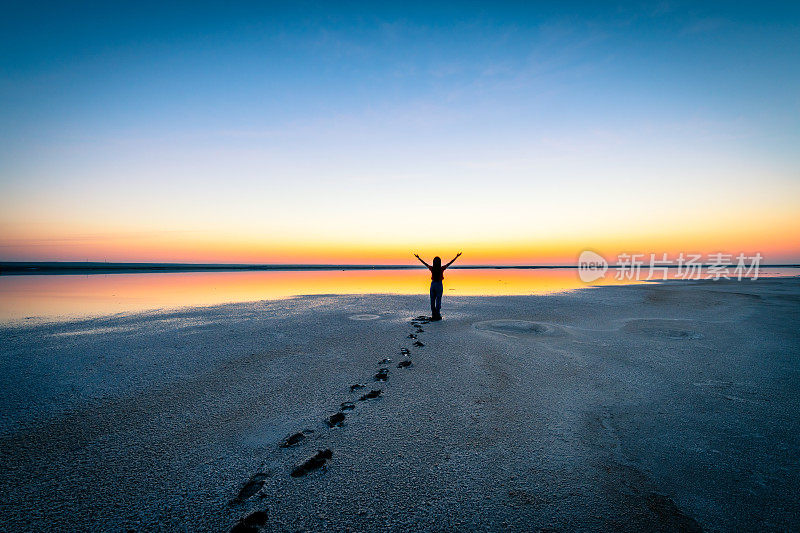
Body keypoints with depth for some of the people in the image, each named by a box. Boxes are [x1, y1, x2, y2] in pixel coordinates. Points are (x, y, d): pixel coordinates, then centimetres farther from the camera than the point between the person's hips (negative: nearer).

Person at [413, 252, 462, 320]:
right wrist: (456, 257, 2)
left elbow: (424, 263, 6)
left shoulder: (432, 268, -6)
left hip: (433, 284, 3)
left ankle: (433, 315, 14)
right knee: (438, 301, 4)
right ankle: (437, 316, 6)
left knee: (432, 301, 11)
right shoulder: (442, 269, -12)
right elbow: (450, 263, -6)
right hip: (439, 285, -2)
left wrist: (418, 258, 18)